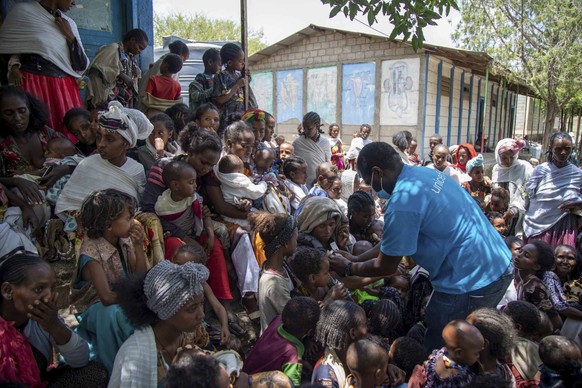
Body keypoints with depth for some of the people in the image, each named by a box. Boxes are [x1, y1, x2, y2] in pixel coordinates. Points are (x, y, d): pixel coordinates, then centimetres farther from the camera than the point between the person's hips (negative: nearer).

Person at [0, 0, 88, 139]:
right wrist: (14, 65, -8)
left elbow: (81, 66, 8)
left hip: (65, 88, 3)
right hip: (31, 84, -3)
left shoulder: (69, 23, 14)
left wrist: (70, 36, 0)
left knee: (69, 136, -4)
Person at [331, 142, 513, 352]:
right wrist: (356, 258, 15)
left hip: (471, 283, -9)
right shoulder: (426, 173, 7)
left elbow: (386, 267, -9)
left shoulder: (402, 204, -23)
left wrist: (349, 268, 7)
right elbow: (392, 242, 14)